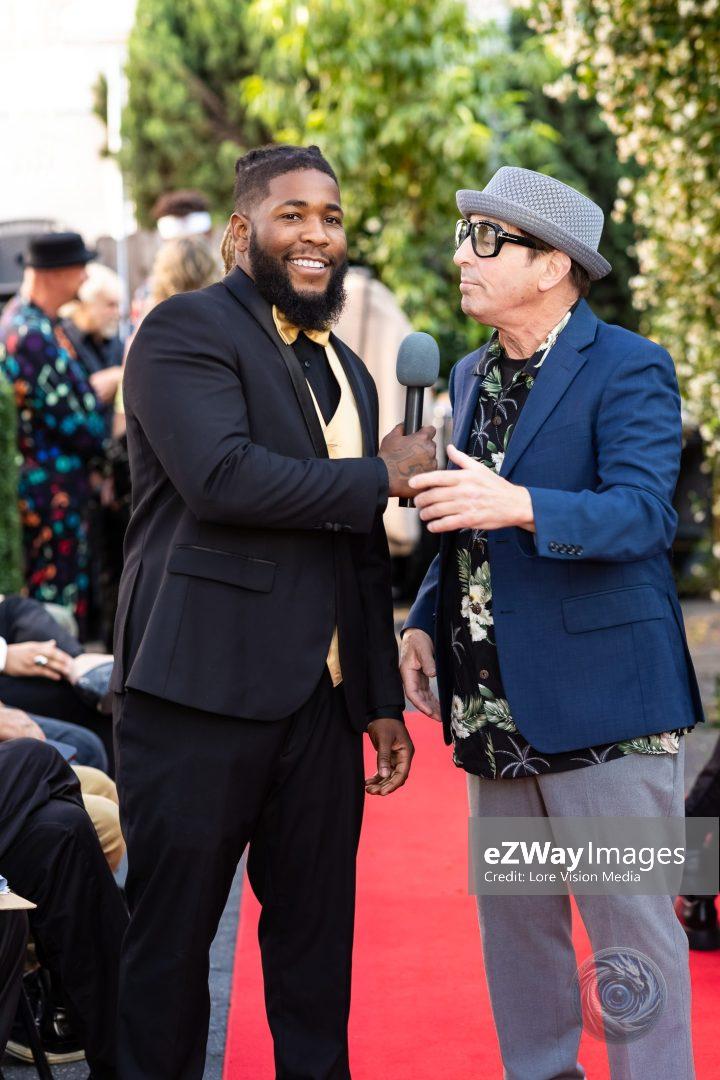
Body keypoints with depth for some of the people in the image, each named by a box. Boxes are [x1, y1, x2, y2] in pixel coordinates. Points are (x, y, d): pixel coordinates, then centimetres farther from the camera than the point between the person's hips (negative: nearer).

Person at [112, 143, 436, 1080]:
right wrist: (381, 477, -11)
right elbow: (220, 476, -22)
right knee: (172, 936, 2)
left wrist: (384, 701, 21)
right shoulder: (187, 329, -4)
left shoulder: (346, 371, 20)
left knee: (317, 941, 13)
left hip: (321, 702, 7)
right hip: (201, 688, -7)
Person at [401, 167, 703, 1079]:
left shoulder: (628, 370, -10)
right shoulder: (472, 377, 14)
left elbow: (642, 514, -23)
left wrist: (520, 505, -37)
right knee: (512, 923, 15)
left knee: (631, 923, -1)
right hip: (495, 704, 8)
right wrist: (424, 621, 8)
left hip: (600, 697, -7)